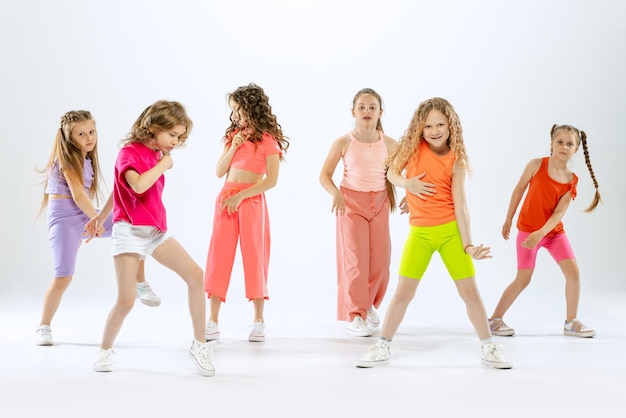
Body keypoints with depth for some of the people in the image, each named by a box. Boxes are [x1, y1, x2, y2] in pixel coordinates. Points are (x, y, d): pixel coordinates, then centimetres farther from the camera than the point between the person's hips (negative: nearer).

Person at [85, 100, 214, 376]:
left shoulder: (156, 154, 11)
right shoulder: (129, 151, -11)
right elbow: (138, 186, -32)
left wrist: (101, 216, 30)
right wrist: (163, 164, -17)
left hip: (157, 231, 7)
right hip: (130, 231, -7)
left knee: (196, 275, -8)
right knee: (126, 301, -8)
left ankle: (199, 344, 0)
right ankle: (105, 350, 19)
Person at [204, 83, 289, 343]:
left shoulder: (268, 139, -5)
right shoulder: (233, 134, 12)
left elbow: (271, 180, -11)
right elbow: (219, 172, 9)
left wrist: (240, 195, -14)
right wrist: (233, 148, -4)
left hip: (252, 201, -5)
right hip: (226, 199, 5)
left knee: (254, 256, 0)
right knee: (218, 255, 0)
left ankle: (258, 321, 10)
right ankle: (212, 321, 3)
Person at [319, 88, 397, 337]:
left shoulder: (389, 144, -4)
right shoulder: (343, 143, -9)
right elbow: (325, 175, -3)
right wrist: (335, 194, -21)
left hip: (379, 203, 3)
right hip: (351, 202, -2)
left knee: (380, 260, 4)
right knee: (355, 259, -5)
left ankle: (369, 305, 28)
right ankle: (354, 316, 5)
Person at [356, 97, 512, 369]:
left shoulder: (456, 161, -5)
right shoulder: (413, 146, 0)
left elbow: (460, 207, -8)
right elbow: (391, 173, 10)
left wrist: (468, 245, -15)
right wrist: (407, 183, -12)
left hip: (451, 231, -1)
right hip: (419, 233, 1)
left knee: (470, 291, 4)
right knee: (403, 292, 2)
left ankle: (489, 349, 18)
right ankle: (382, 347, 16)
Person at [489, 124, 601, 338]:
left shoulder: (571, 180, -6)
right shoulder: (536, 165, -13)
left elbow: (559, 213, -12)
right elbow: (519, 189, -1)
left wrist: (540, 234, -25)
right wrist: (508, 219, 4)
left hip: (554, 231, 3)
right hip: (527, 230, -3)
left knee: (573, 271, -8)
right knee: (523, 279, -4)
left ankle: (571, 322, 7)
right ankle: (495, 319, 10)